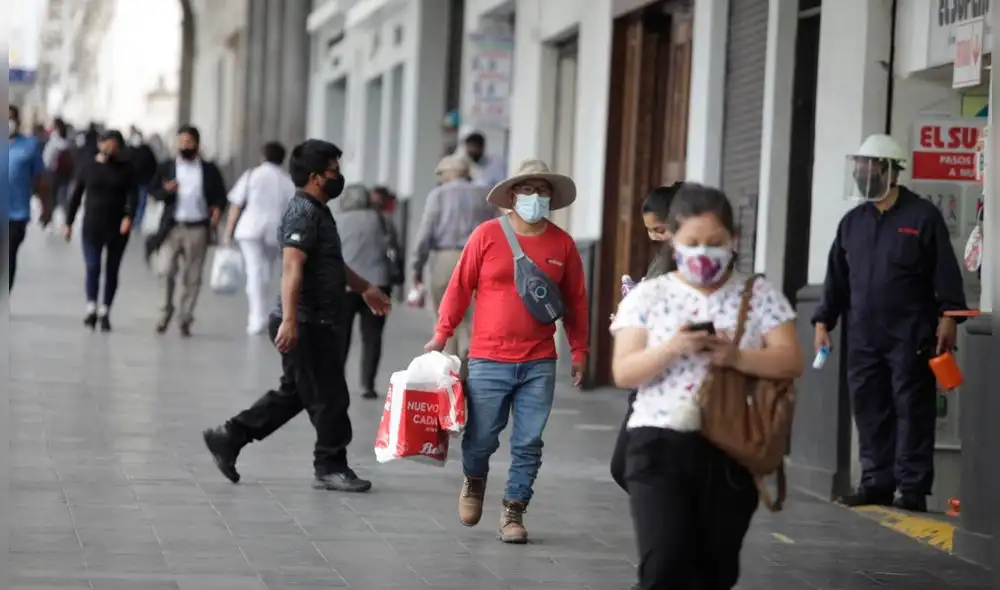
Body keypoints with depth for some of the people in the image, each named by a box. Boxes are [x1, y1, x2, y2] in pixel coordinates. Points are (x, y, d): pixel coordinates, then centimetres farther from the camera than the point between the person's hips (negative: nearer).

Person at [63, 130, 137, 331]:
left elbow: (132, 194, -9)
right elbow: (76, 196, 9)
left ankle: (105, 312, 12)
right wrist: (68, 223, 7)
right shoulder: (88, 167, 4)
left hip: (118, 228, 0)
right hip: (93, 226, 0)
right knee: (92, 266, -13)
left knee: (112, 270, 4)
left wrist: (129, 216, -26)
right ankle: (91, 308, -15)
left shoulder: (126, 169, 1)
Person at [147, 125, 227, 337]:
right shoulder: (167, 168, 7)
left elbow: (220, 194, 9)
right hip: (172, 227, 0)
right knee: (167, 270, -11)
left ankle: (185, 319, 12)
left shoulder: (209, 170, 6)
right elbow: (153, 192, 7)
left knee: (193, 278, 3)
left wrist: (217, 208, -12)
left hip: (198, 229, 0)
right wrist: (165, 190, -15)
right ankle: (166, 312, 9)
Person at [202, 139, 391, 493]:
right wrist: (289, 320, -36)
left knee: (293, 394, 15)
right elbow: (292, 268, -27)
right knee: (329, 397, -1)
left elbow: (331, 263, 34)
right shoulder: (304, 213, -16)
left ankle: (228, 437, 18)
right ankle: (331, 467, 10)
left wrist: (364, 288, 43)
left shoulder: (318, 211, 18)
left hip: (318, 324, 11)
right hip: (307, 326, -11)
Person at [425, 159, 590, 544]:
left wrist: (579, 352, 9)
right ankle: (474, 482, 35)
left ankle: (513, 512, 12)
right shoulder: (487, 235, -2)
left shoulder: (563, 244, 4)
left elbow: (576, 301, 10)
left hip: (539, 365, 1)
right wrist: (441, 335, 1)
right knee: (481, 438, 5)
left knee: (528, 444, 1)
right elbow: (459, 288, 2)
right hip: (488, 360, -1)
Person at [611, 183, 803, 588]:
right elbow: (623, 372, -3)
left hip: (731, 451, 1)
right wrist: (673, 348, -20)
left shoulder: (759, 296, 5)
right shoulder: (648, 296, 4)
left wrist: (735, 357, -20)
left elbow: (791, 361, -3)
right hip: (660, 444, -1)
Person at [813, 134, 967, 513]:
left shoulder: (922, 217, -1)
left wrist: (948, 315, -12)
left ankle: (913, 488, -1)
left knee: (912, 410, -3)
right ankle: (877, 483, 13)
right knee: (870, 410, 6)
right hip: (863, 337, 5)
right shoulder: (852, 222, 15)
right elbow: (836, 278, 18)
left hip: (910, 337, -5)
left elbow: (946, 271, -4)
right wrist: (823, 321, 13)